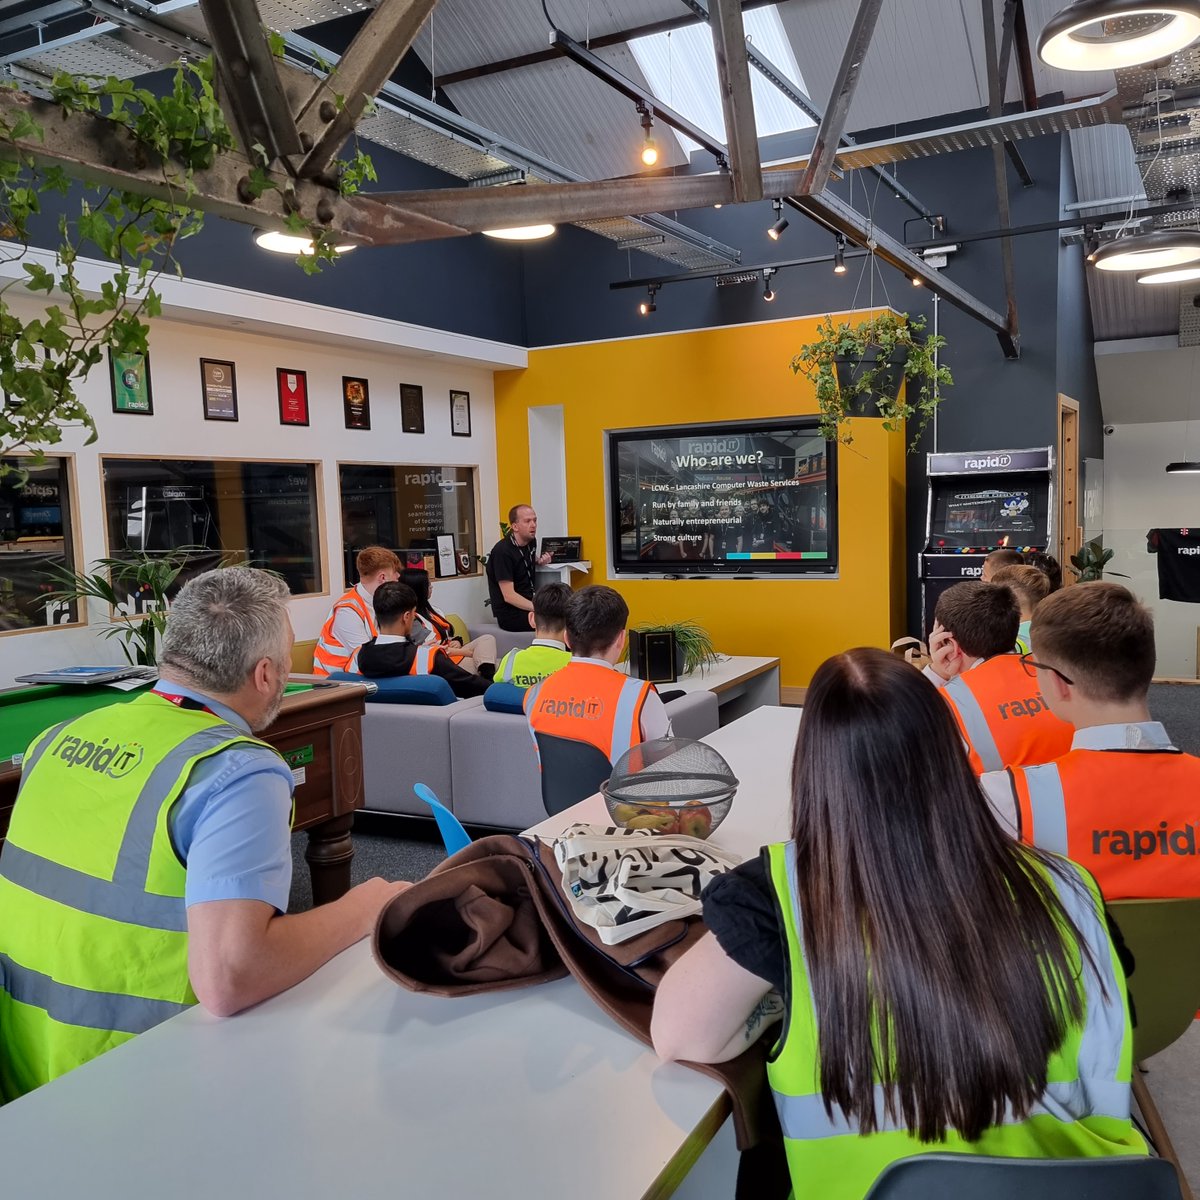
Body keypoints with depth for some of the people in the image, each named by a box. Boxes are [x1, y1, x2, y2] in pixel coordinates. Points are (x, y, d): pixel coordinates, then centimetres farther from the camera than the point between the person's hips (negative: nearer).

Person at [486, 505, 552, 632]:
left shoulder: (531, 542, 8)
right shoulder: (502, 551, -15)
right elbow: (509, 596, -20)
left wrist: (540, 561, 11)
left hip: (529, 605, 8)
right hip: (510, 614, -8)